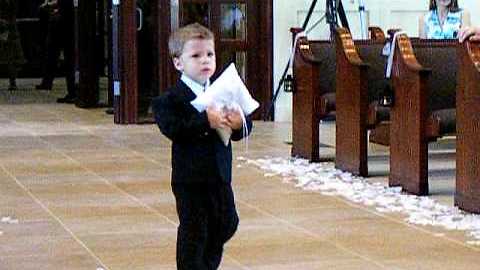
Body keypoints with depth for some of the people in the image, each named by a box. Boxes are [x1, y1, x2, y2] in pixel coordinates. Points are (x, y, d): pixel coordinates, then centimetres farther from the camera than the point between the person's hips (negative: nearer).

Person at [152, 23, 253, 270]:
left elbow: (245, 126, 3)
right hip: (190, 177, -6)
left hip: (220, 175, 6)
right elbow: (172, 128, -25)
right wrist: (205, 121, -34)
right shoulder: (173, 98, -10)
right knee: (194, 231, 0)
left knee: (227, 223, 18)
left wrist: (239, 123, -21)